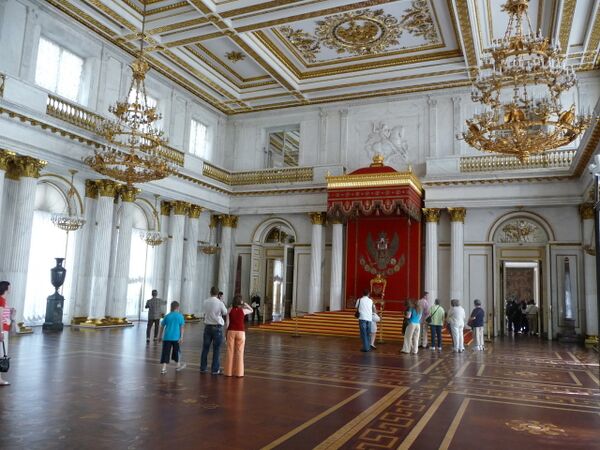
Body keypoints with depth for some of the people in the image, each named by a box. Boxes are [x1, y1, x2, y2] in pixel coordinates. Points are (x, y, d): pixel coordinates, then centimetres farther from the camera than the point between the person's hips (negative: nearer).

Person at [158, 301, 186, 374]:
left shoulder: (167, 316, 7)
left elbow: (162, 326, 11)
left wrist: (160, 335, 22)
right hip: (176, 337, -1)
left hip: (167, 337, 1)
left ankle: (164, 368, -5)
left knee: (165, 352, 2)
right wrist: (181, 337, -5)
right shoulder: (180, 316, -1)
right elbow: (181, 327, -6)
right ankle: (178, 365, 31)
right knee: (177, 351, 17)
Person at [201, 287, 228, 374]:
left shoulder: (205, 302, -2)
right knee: (216, 349, 4)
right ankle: (215, 369, 8)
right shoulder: (220, 303, -14)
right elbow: (225, 313, -1)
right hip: (217, 327, -4)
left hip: (207, 326, 4)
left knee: (205, 347, 13)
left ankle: (203, 368, 21)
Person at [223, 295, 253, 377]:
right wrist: (245, 304, 9)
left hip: (231, 332, 1)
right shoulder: (243, 310, -6)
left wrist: (226, 332, 7)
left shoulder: (230, 310, -4)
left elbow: (227, 323, -5)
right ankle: (238, 372, 10)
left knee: (230, 351, 8)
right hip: (240, 332, -1)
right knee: (239, 352, 6)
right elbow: (251, 310, 15)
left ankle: (229, 371, 13)